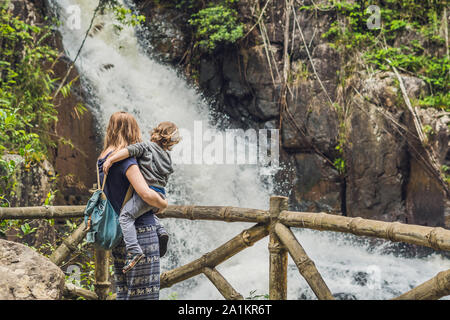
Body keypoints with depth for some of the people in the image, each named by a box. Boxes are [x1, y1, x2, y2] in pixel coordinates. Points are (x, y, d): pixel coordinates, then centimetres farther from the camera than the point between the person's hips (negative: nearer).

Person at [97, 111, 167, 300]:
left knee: (124, 292, 13)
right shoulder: (125, 158, -14)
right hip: (140, 230, -9)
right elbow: (146, 194, -23)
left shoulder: (102, 160, 12)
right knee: (144, 293, -5)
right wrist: (163, 204, -4)